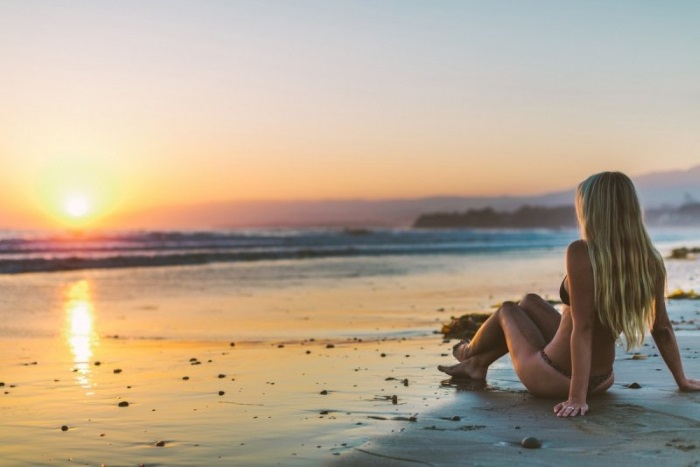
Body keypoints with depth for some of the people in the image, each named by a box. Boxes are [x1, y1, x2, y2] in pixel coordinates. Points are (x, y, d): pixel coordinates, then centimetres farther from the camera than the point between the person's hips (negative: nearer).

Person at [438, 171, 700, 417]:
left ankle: (470, 353, 54)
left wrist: (577, 397, -25)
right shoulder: (650, 261, -10)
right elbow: (662, 328, -2)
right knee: (529, 302, 27)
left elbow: (583, 328, -28)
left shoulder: (581, 253, -26)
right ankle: (478, 364, 44)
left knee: (507, 311, 25)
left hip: (552, 380, -5)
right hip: (602, 379, 6)